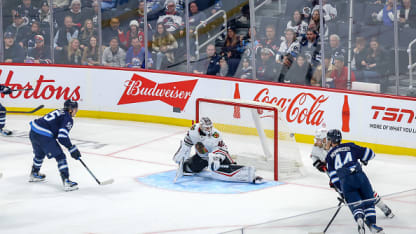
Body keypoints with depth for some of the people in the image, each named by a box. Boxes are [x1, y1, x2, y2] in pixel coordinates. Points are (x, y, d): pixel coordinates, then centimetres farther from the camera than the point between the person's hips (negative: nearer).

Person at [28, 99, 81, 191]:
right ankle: (66, 182, -10)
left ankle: (34, 174, 53)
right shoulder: (68, 119, -5)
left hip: (33, 132, 9)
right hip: (44, 135, -9)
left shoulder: (59, 112, 22)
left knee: (40, 153, 33)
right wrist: (72, 149, -9)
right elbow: (63, 137, -16)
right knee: (60, 157, -3)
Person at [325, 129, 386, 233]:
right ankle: (372, 224, -5)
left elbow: (333, 176, 13)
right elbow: (369, 153, 18)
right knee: (368, 201, 12)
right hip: (360, 176, 1)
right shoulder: (350, 146, 20)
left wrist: (341, 191, 18)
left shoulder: (329, 156, 18)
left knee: (355, 205, 5)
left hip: (345, 181, -1)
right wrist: (363, 160, 40)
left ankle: (359, 218, -26)